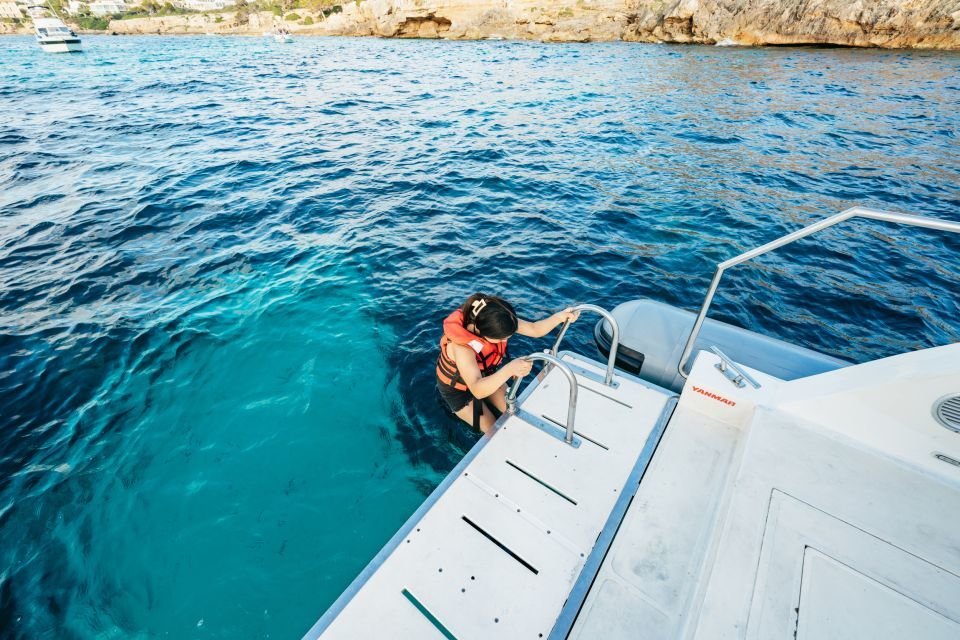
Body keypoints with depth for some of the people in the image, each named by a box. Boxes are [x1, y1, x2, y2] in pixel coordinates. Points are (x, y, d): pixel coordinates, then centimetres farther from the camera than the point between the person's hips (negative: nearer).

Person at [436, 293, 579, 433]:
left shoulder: (493, 322, -26)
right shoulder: (462, 346, -44)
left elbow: (534, 329, -22)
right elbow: (478, 390, -54)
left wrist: (559, 316, -40)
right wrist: (509, 369, -69)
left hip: (485, 375, 6)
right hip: (457, 387, -5)